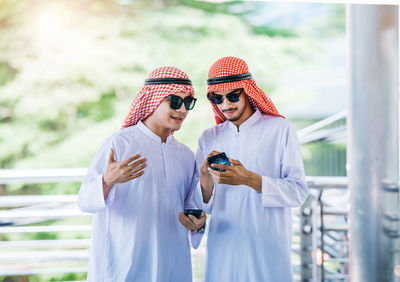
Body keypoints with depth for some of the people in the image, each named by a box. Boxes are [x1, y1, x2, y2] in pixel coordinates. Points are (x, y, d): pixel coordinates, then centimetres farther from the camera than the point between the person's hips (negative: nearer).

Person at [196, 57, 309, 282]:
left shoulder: (280, 130, -1)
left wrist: (250, 179, -22)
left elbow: (298, 192, -9)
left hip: (268, 254, -2)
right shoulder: (208, 139, 8)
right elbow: (205, 207, 5)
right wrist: (206, 179, -16)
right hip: (222, 252, 3)